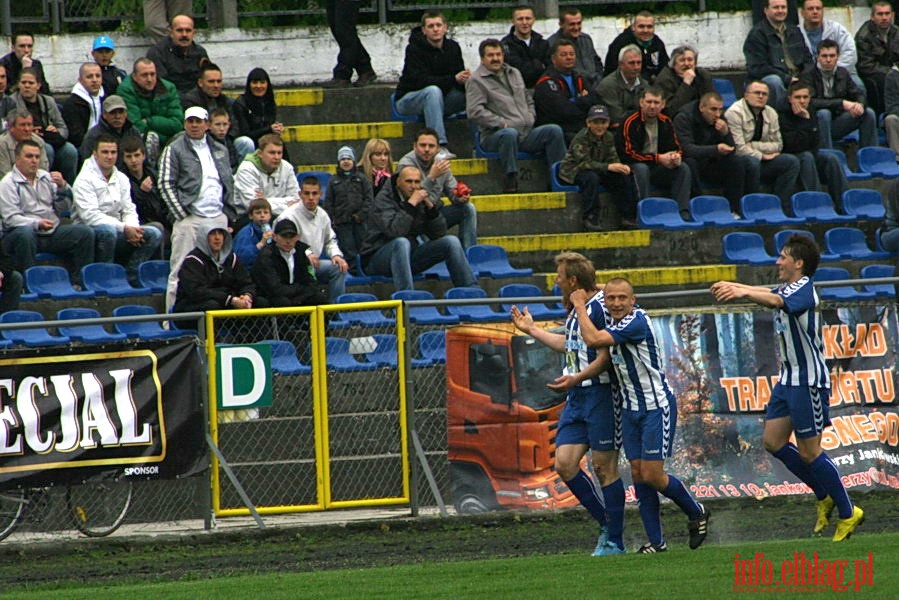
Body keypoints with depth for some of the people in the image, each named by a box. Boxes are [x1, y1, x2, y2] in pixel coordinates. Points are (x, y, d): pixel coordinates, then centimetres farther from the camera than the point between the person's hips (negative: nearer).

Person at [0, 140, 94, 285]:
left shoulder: (46, 177, 17)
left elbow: (64, 206, 16)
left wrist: (63, 187, -3)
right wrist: (37, 223, -27)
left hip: (52, 232, 5)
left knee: (85, 232, -14)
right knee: (24, 234, -39)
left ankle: (80, 281, -12)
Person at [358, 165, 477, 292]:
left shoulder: (421, 198, 6)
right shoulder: (384, 199, -12)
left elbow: (439, 234, 0)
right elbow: (394, 231, -29)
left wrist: (430, 205, -11)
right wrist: (411, 204, -28)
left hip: (409, 257, 6)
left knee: (451, 242, -5)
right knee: (402, 243, -38)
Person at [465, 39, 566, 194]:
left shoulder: (514, 74, 22)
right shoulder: (476, 81, -2)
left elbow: (528, 100, 31)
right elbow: (475, 112, -14)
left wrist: (530, 118, 10)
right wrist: (502, 123, -17)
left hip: (526, 133, 6)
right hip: (493, 136, -6)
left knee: (554, 131, -14)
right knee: (509, 134, -40)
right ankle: (511, 180, -37)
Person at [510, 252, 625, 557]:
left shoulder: (601, 308, -14)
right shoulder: (575, 309, 14)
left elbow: (604, 357, -19)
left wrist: (576, 378, -31)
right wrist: (532, 330, 40)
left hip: (601, 393, -9)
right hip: (576, 397, 9)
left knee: (604, 466, -5)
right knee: (564, 464, 2)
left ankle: (614, 540, 3)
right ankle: (606, 524, 14)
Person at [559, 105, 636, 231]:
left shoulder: (608, 137, 1)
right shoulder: (581, 138, -21)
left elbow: (612, 159, 1)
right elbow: (584, 162, -30)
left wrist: (621, 167, -23)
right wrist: (608, 167, -38)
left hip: (597, 171, 7)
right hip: (573, 172, -7)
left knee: (623, 177, -11)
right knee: (591, 177, -37)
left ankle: (628, 218, -7)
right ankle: (591, 220, -35)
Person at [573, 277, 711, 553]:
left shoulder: (637, 322, -22)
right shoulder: (613, 323, 6)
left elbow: (593, 339, -30)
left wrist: (579, 305, -19)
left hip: (657, 405, -8)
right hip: (630, 407, 8)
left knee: (652, 475, -9)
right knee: (638, 473, 2)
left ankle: (696, 513, 16)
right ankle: (656, 541, 7)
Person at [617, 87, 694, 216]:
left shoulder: (665, 122, 5)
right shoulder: (631, 123, -14)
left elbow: (675, 147, 11)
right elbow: (629, 154, -19)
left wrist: (676, 157, -16)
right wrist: (659, 158, -22)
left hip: (657, 168, 5)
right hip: (633, 167, -5)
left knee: (683, 168, -15)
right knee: (642, 169, -37)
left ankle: (683, 213, -20)